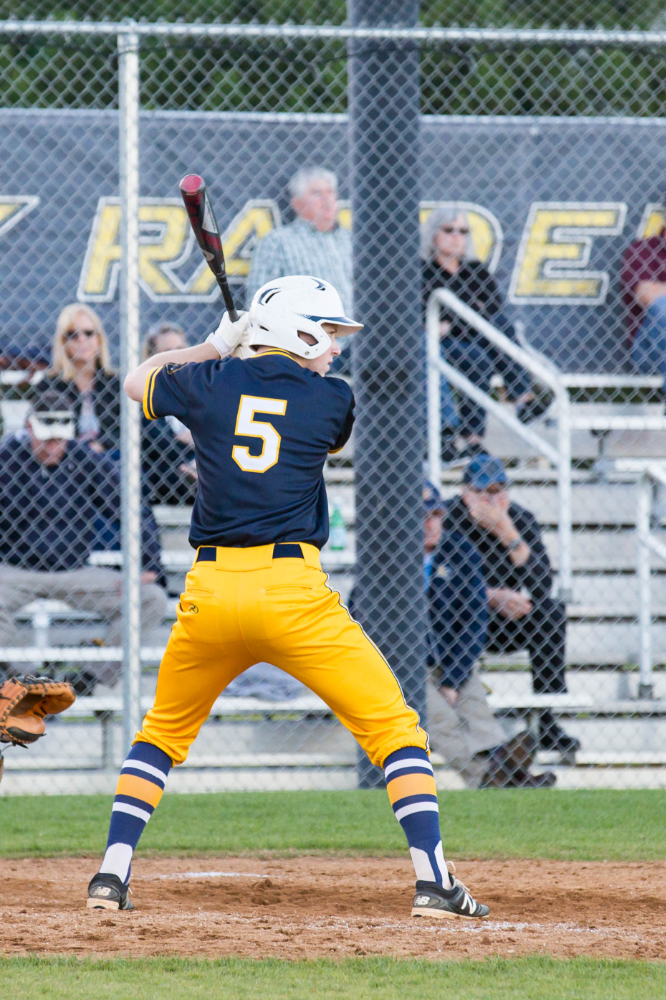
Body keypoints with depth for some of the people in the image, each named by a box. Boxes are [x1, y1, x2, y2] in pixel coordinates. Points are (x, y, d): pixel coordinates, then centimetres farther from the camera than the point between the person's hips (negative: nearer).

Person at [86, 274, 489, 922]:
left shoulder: (207, 383, 8)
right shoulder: (332, 401, 4)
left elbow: (136, 380, 29)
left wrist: (213, 348, 37)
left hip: (209, 592, 3)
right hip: (295, 591, -3)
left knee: (163, 732, 24)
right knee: (395, 728, 4)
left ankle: (112, 874, 15)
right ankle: (433, 880, -8)